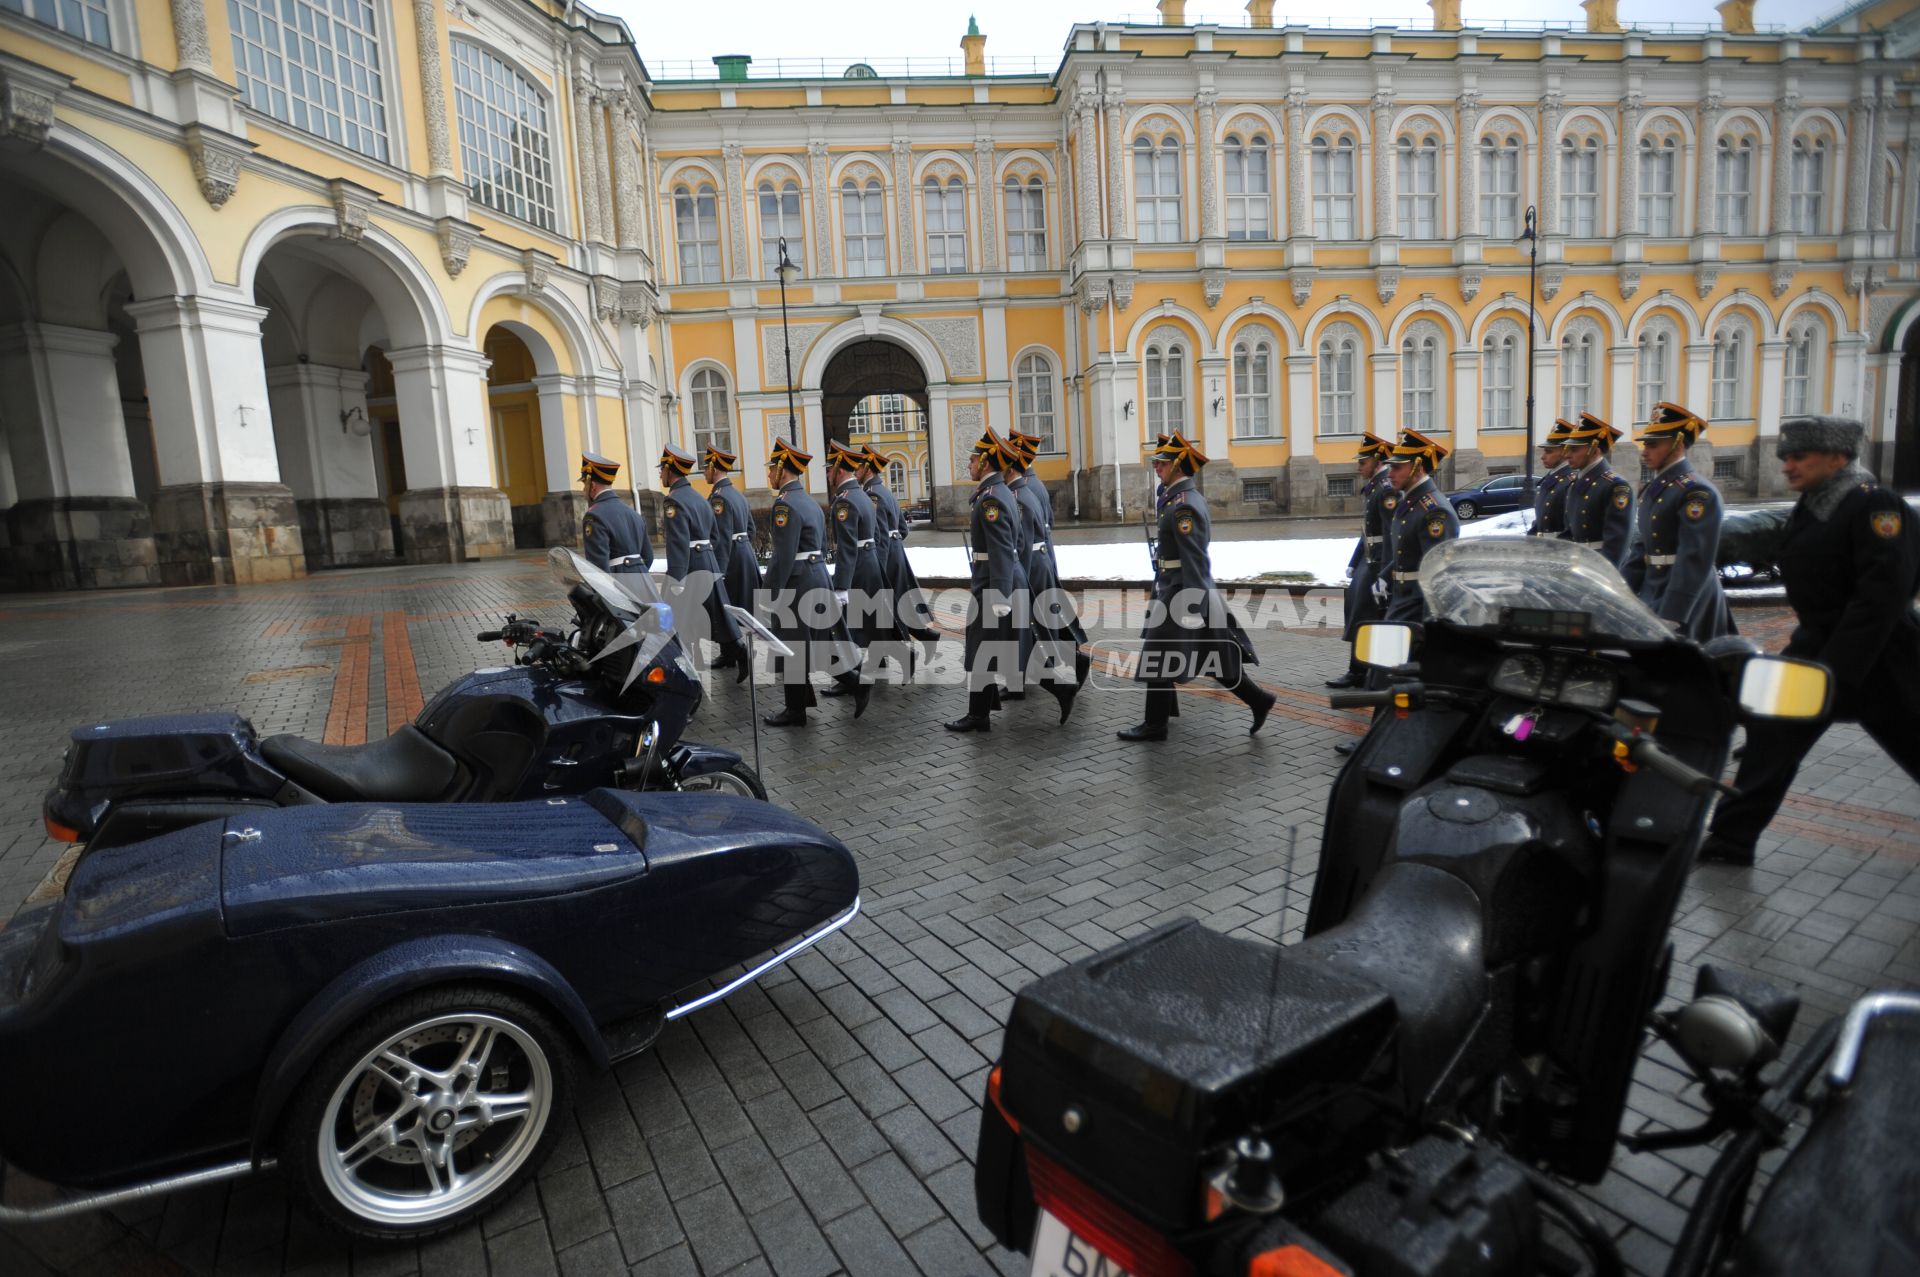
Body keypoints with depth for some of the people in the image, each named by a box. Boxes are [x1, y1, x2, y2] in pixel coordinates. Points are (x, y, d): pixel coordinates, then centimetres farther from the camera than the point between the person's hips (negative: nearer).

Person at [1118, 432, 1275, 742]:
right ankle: (1258, 699, 19)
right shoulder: (1187, 498, 13)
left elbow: (1196, 560, -23)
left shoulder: (1183, 505, -18)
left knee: (1158, 658, 0)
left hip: (1184, 593, -10)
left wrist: (1192, 607, -24)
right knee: (1214, 657, 14)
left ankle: (1155, 725, 11)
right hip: (1189, 590, 10)